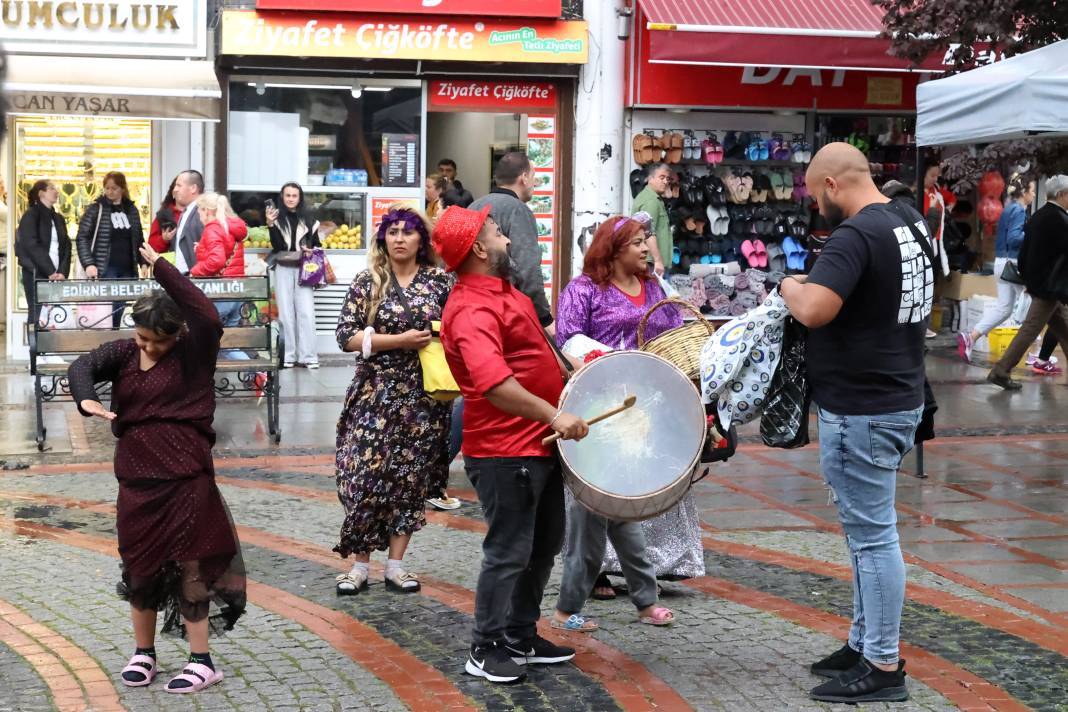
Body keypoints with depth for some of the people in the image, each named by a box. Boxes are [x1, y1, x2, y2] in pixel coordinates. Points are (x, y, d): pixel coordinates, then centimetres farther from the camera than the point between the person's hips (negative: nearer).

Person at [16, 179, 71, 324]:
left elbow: (66, 246, 9)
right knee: (38, 315, -8)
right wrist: (50, 271, -16)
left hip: (56, 276, 6)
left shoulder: (58, 218, 17)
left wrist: (63, 272, -7)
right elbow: (32, 246, -12)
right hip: (36, 275, -6)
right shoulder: (31, 215, -2)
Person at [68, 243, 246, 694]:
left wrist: (161, 267, -22)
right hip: (136, 475, 4)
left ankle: (202, 661, 9)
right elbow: (83, 366, -11)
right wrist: (86, 400, -33)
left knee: (188, 566, 0)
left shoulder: (194, 353, -6)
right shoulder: (123, 354, 4)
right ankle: (143, 653, 29)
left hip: (186, 475, -4)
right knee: (139, 566, 13)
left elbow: (208, 316, -24)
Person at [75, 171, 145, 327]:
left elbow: (139, 239, 20)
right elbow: (82, 238, -5)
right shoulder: (96, 209, -1)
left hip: (127, 270, 4)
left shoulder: (132, 210, 12)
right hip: (105, 270, -4)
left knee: (119, 313, 4)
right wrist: (88, 264, -17)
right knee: (107, 313, -11)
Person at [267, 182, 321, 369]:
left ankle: (308, 355, -5)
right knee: (286, 312, 2)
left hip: (303, 269, 1)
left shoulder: (308, 219, 8)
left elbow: (317, 244, 16)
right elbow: (277, 246, -8)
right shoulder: (278, 218, 3)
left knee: (306, 311, -5)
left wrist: (312, 251, -6)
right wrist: (270, 225, -18)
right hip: (283, 269, 0)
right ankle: (288, 355, 4)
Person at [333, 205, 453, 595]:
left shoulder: (440, 282, 4)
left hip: (424, 396, 1)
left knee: (411, 478, 5)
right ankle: (359, 564, 7)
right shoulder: (367, 283, 1)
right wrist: (400, 340, -13)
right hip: (377, 393, -1)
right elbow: (346, 335, -5)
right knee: (366, 475, -4)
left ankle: (396, 564, 15)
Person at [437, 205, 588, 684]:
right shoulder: (472, 311, -22)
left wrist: (571, 373, 17)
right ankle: (487, 650, 12)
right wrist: (554, 416, -37)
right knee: (509, 553, -1)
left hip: (538, 445, 10)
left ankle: (521, 637, 31)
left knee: (545, 545, 19)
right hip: (505, 452, -10)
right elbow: (493, 384, -35)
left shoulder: (501, 291, 12)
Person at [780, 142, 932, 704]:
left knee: (872, 534, -3)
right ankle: (864, 642, 27)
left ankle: (882, 667, 5)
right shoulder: (911, 221, 10)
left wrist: (791, 287, -9)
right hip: (897, 398, 10)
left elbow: (813, 310, -30)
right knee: (869, 529, 18)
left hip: (860, 410, -10)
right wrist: (816, 285, 13)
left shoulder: (856, 234, -20)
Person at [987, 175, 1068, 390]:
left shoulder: (1038, 216, 9)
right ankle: (1000, 371, -3)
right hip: (1050, 285, -9)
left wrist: (1027, 279, 19)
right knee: (1030, 329, -4)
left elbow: (1024, 252, 13)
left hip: (1038, 281, 9)